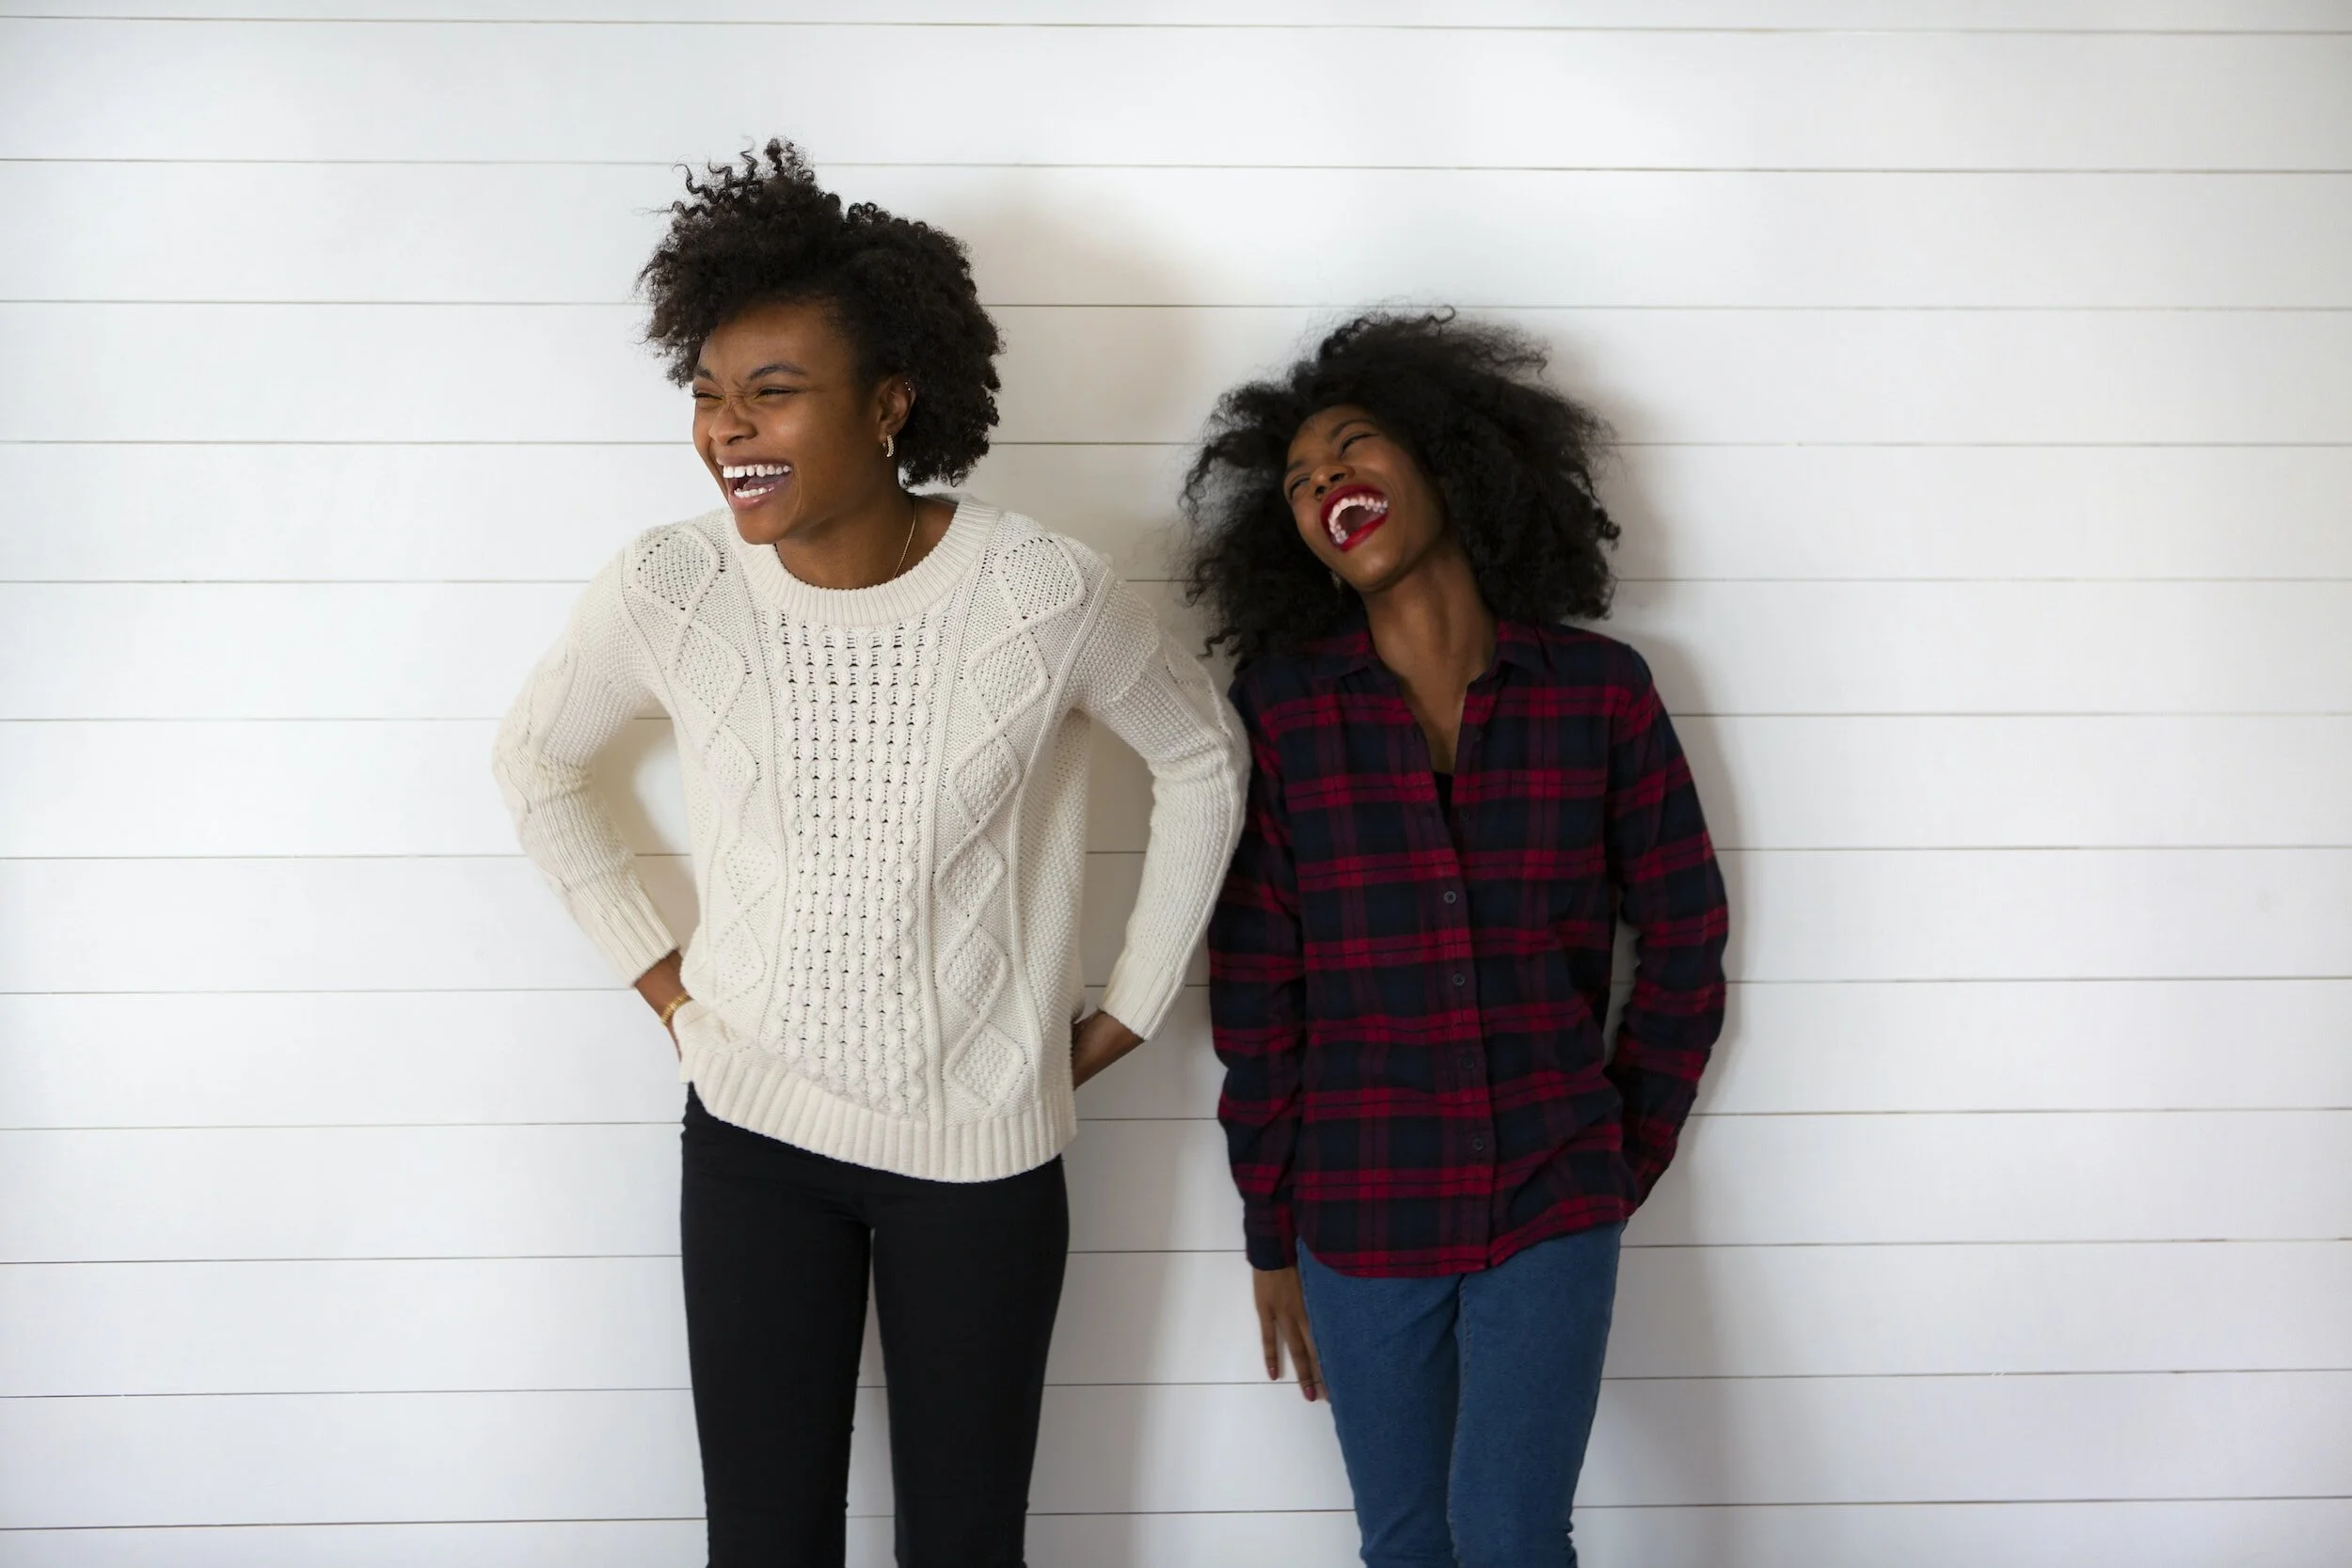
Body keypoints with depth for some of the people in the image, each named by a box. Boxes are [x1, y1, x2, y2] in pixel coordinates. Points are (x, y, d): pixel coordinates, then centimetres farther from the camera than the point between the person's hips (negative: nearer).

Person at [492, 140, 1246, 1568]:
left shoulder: (1045, 593, -17)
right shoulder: (668, 591, -12)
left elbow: (1205, 760, 1)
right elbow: (537, 766, 9)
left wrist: (1134, 1006, 3)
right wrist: (652, 964, 5)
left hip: (984, 1148, -1)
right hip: (755, 1134, 1)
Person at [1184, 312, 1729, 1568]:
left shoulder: (1599, 692, -3)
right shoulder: (1280, 705, -4)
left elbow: (1683, 943, 4)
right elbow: (1255, 984, -2)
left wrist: (1630, 1156, 3)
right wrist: (1272, 1231, 1)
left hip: (1552, 1210, -1)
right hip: (1360, 1216, 1)